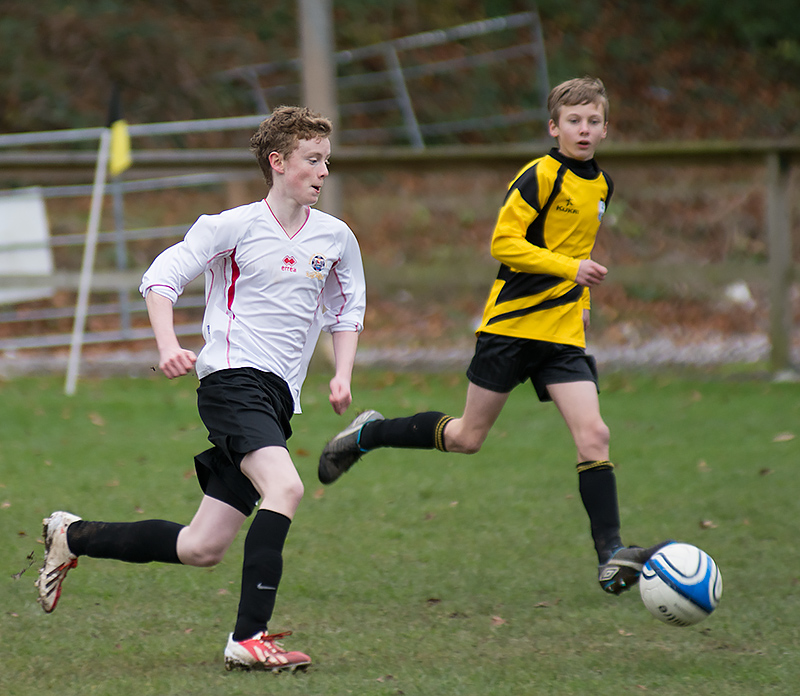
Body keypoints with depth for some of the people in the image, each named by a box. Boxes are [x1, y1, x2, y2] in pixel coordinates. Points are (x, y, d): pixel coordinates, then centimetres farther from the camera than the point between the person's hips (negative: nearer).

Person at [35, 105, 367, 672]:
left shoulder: (336, 238, 11)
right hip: (233, 379, -6)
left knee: (202, 549, 5)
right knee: (285, 487, -32)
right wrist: (168, 346, -18)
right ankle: (248, 638, -32)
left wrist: (342, 375, 11)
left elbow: (348, 309, 26)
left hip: (276, 400, 6)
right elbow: (162, 277, -2)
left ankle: (72, 537, 26)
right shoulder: (235, 226, -4)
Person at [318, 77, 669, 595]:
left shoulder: (601, 186, 12)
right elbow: (504, 243, -17)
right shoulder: (540, 176, -11)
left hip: (563, 334, 6)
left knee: (593, 435, -12)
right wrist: (569, 268, -23)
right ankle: (367, 435, 26)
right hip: (512, 321, -5)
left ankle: (611, 555, -14)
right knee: (468, 438, 2)